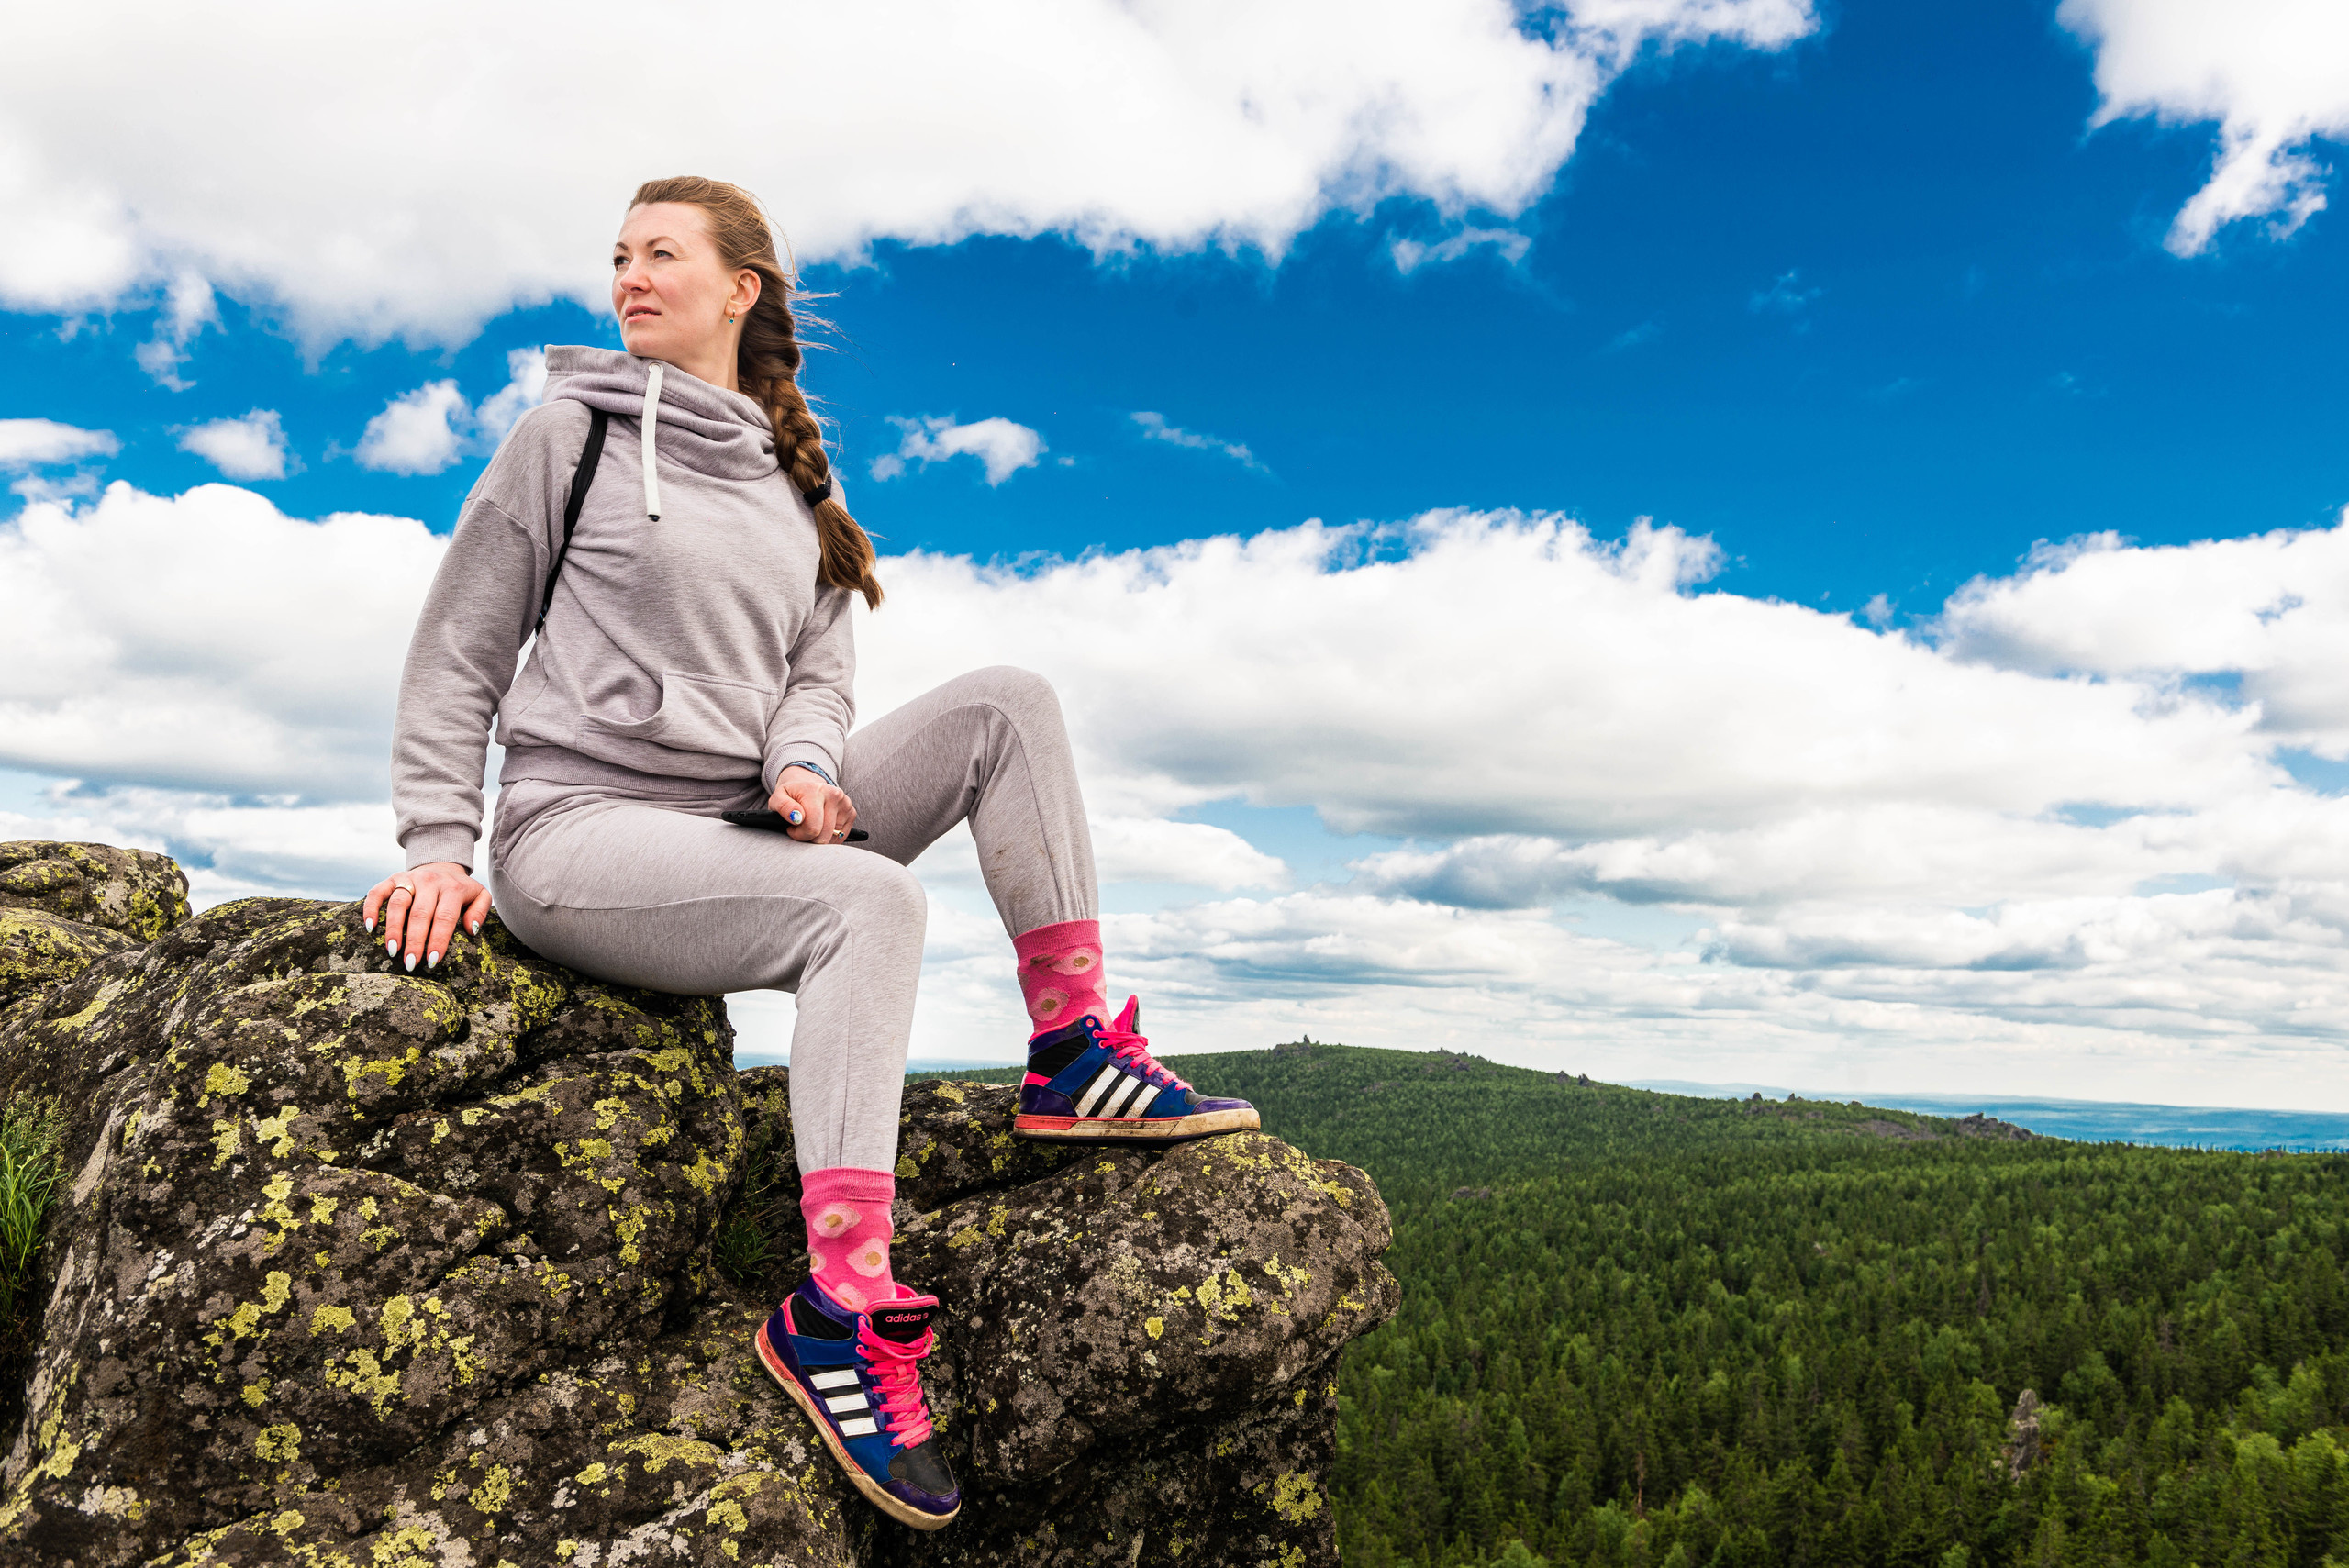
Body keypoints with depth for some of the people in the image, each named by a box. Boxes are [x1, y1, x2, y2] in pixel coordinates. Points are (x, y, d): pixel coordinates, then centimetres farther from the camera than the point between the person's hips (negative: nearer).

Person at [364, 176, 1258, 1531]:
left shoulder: (798, 483, 17)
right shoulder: (574, 434, 4)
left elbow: (818, 670, 10)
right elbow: (458, 654, 2)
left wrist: (807, 765, -13)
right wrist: (441, 845, -8)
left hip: (740, 829, 5)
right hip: (578, 829, -5)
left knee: (1006, 706, -10)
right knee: (873, 899, -32)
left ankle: (1078, 1056, -14)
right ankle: (838, 1315, -32)